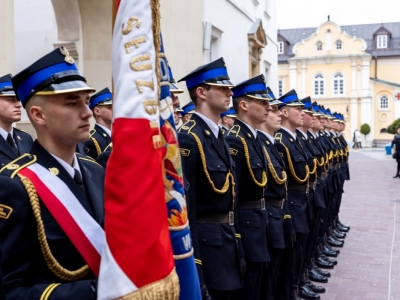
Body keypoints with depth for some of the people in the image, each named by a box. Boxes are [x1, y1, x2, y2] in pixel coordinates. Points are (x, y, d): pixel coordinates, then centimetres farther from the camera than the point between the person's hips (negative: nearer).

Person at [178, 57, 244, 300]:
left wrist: (236, 243, 16)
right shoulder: (189, 138, -18)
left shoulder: (219, 136, 11)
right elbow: (186, 206, -21)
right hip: (204, 241, -9)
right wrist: (193, 266, -21)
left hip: (226, 239, 9)